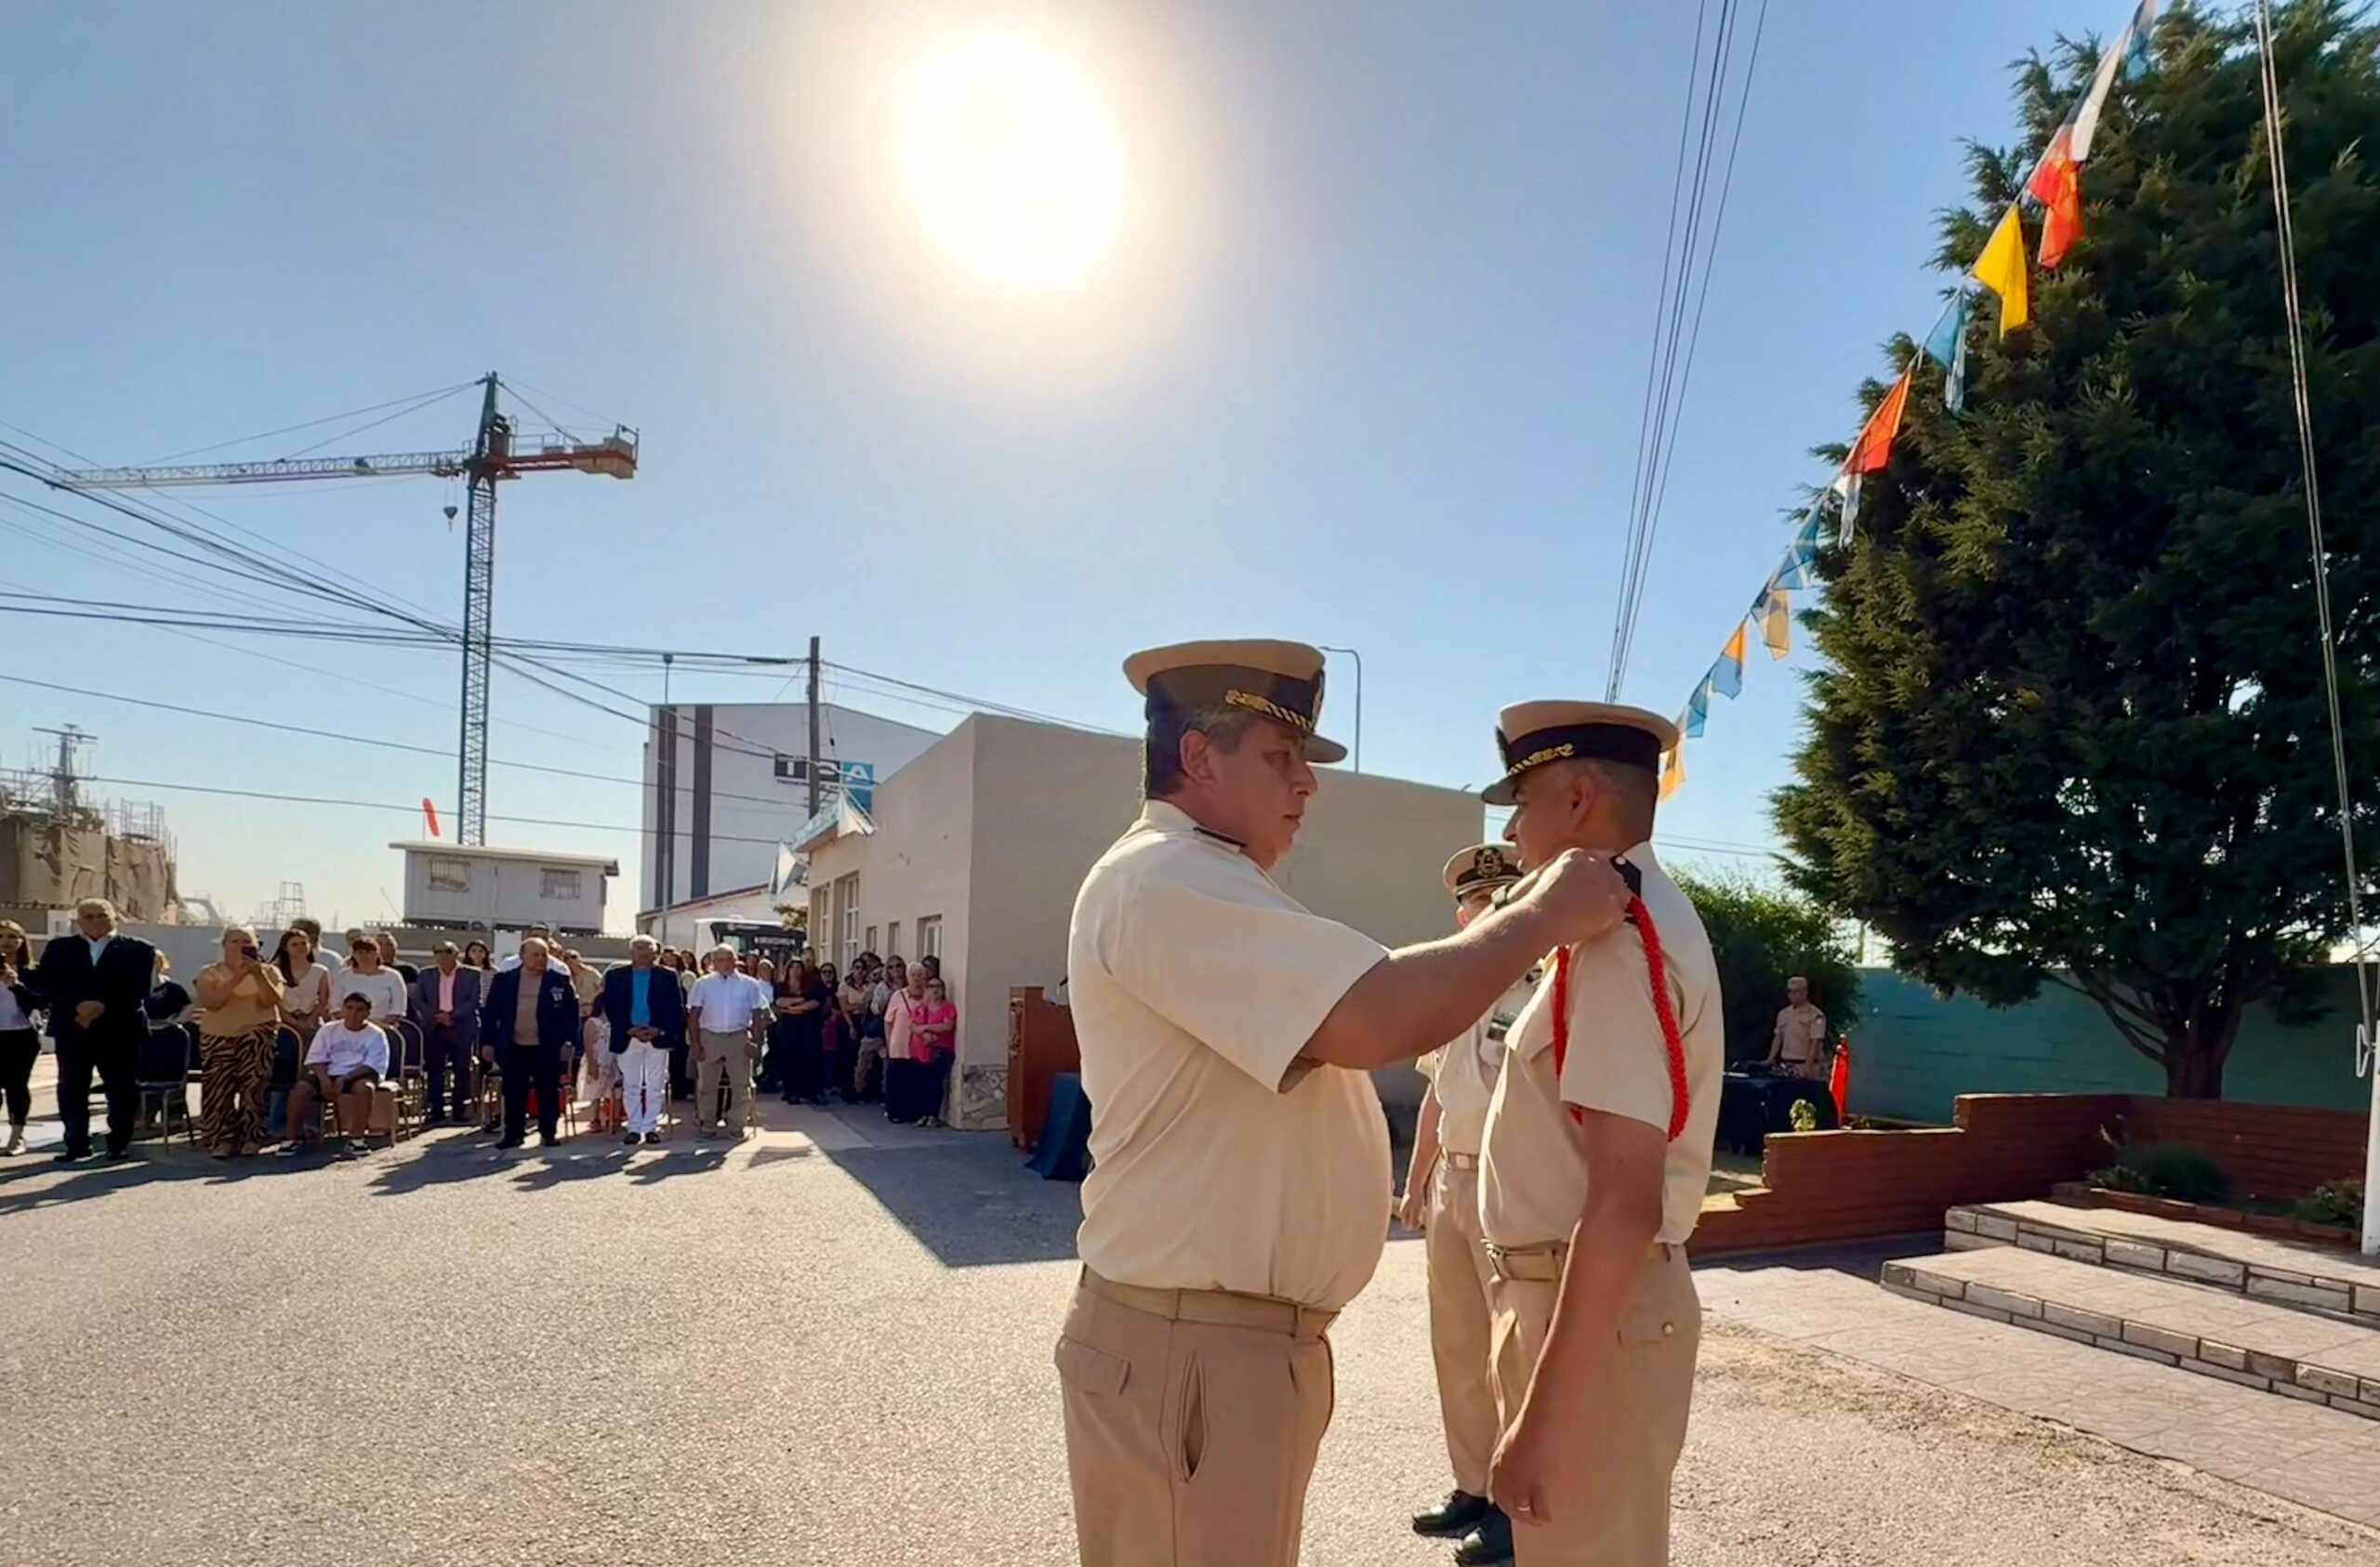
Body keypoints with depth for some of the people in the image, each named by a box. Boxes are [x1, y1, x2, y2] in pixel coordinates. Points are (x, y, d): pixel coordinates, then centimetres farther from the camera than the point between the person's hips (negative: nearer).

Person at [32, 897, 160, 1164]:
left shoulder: (137, 949, 4)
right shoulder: (59, 948, 11)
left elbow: (139, 988, -5)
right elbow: (42, 983, 1)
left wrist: (104, 1007, -18)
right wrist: (76, 1007, -14)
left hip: (119, 1029, -2)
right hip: (71, 1028, 2)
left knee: (121, 1089, 0)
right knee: (71, 1088, 3)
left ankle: (119, 1143, 9)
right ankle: (76, 1144, 13)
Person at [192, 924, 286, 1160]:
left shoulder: (268, 971, 7)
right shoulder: (210, 973, 6)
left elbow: (271, 1000, -9)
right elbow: (211, 1002, -11)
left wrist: (257, 974, -18)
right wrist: (237, 977, -18)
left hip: (256, 1033, -1)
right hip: (219, 1036, 1)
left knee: (253, 1085, -12)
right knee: (219, 1088, -5)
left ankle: (251, 1138, -5)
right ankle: (223, 1139, 4)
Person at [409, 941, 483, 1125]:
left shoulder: (471, 974, 2)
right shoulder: (426, 975, 10)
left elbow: (474, 1001, -4)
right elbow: (417, 1000, 5)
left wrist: (452, 1016, -15)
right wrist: (437, 1015, -10)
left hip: (461, 1029, -2)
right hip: (434, 1029, 2)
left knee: (462, 1071, -1)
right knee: (434, 1071, 3)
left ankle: (460, 1111, 5)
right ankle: (436, 1112, 9)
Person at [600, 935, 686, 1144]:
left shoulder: (668, 976, 4)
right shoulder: (615, 976, 5)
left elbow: (677, 1008, 1)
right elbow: (609, 1007, 0)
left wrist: (659, 1029, -13)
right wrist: (629, 1030, -13)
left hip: (658, 1037, -1)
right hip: (627, 1038, 1)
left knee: (655, 1086, 2)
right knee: (630, 1086, 5)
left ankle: (650, 1127, 9)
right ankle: (634, 1128, 11)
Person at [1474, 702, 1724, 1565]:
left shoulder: (1622, 937, -22)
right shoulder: (1634, 923, 10)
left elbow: (1626, 1203, -28)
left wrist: (1546, 1412, -27)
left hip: (1595, 1311, -10)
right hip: (1580, 1298, 10)